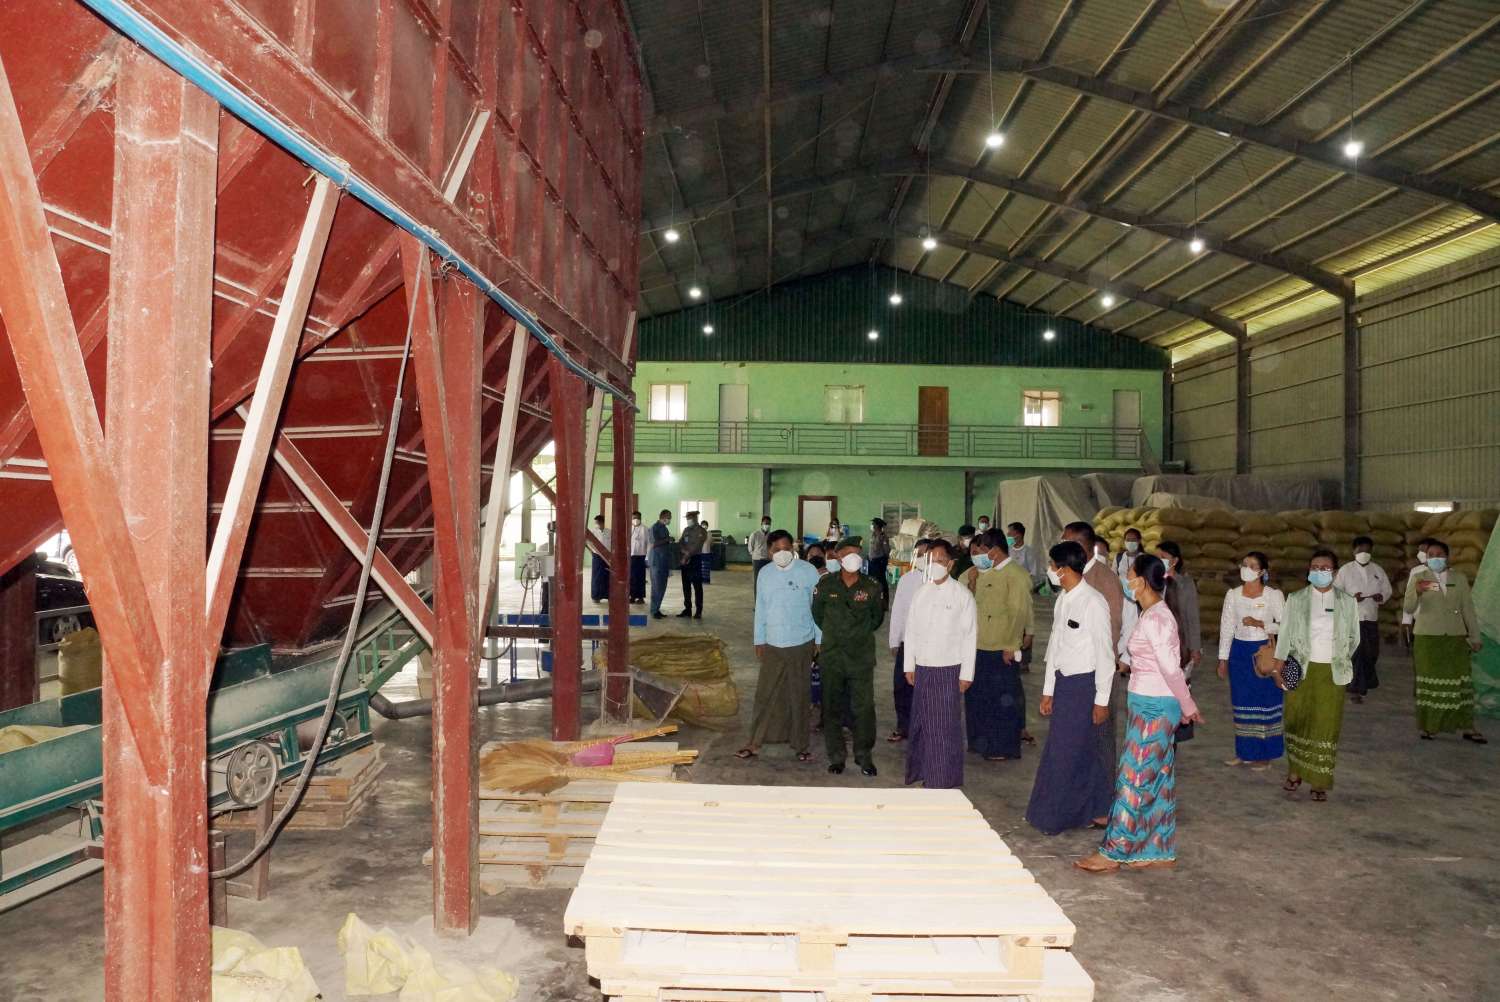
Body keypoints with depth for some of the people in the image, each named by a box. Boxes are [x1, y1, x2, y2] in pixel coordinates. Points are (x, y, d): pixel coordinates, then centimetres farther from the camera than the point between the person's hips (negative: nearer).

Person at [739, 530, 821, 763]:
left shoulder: (808, 571, -8)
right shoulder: (764, 573, 2)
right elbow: (760, 609, 8)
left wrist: (819, 640, -2)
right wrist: (759, 641, 9)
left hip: (802, 644, -2)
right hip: (772, 645, 2)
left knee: (799, 696, 8)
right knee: (764, 694, 4)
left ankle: (800, 745, 19)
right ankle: (754, 743, 13)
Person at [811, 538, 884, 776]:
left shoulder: (871, 587, -1)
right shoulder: (825, 585, -2)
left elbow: (877, 616, 15)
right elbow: (817, 614, 13)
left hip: (862, 657, 0)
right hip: (832, 656, 1)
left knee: (864, 707, 0)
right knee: (832, 707, 7)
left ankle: (864, 755, 15)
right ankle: (836, 756, 19)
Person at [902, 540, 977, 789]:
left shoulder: (962, 595, -5)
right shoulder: (921, 593, 8)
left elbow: (969, 636, -5)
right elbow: (911, 630, 11)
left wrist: (966, 674, -8)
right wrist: (909, 666, 8)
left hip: (949, 669, -4)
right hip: (922, 668, 4)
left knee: (947, 726, 0)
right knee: (922, 722, 8)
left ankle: (947, 781, 11)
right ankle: (924, 774, 22)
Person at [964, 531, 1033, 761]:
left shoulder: (1016, 575, -13)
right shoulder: (986, 573, 13)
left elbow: (1019, 614, -18)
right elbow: (972, 603, 19)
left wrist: (1012, 647, -19)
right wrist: (972, 583, 2)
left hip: (1002, 650, -8)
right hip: (980, 647, 8)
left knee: (1003, 699, 3)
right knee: (978, 696, 15)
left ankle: (1004, 748, 16)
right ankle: (983, 742, 30)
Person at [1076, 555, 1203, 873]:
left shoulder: (1153, 619, -19)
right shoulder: (1157, 614, 11)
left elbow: (1171, 669, -19)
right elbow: (1171, 668, 12)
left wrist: (1188, 707, -9)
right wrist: (1186, 707, 13)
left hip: (1153, 707, -10)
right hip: (1153, 705, 10)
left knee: (1134, 778, -3)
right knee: (1158, 779, 14)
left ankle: (1112, 854, 5)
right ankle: (1160, 851, 23)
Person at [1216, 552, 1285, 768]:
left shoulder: (1273, 595, -6)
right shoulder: (1233, 595, 3)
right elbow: (1226, 628, 5)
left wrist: (1260, 624, -19)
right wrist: (1223, 659, 5)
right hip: (1239, 651, 3)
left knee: (1265, 702, 2)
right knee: (1242, 702, 9)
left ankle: (1264, 755, 14)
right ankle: (1244, 752, 21)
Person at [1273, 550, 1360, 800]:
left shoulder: (1347, 602, 2)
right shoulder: (1295, 599, 0)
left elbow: (1354, 637, 10)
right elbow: (1285, 634, 0)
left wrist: (1340, 659, 5)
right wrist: (1279, 665, -5)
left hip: (1332, 672, 0)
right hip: (1300, 669, 0)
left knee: (1326, 724, 2)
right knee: (1297, 720, 6)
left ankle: (1319, 782, 8)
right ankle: (1295, 773, 20)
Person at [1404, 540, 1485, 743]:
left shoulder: (1459, 578, 9)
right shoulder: (1417, 578, 1)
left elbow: (1468, 608, 11)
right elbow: (1409, 608, -9)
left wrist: (1474, 636, 9)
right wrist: (1416, 592, -29)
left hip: (1456, 637, 2)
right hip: (1427, 637, -2)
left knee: (1461, 682, 2)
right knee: (1429, 681, 1)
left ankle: (1466, 727, 8)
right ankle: (1427, 726, 9)